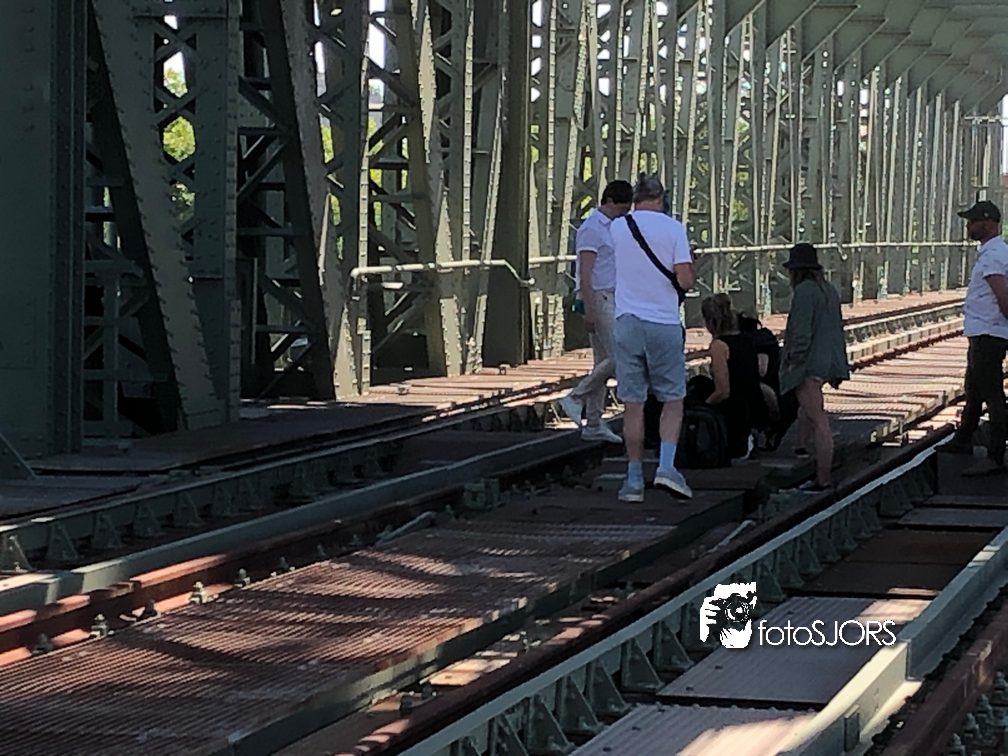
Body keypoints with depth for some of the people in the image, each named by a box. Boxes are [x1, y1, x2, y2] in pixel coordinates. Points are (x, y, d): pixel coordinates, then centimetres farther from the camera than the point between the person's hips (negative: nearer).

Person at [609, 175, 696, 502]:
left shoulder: (616, 228, 5)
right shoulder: (673, 228, -3)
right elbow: (684, 280, -8)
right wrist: (692, 274, 13)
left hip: (627, 321, 2)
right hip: (664, 323, -2)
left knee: (633, 404, 5)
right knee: (673, 400, 9)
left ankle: (634, 480, 6)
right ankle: (666, 467, -7)